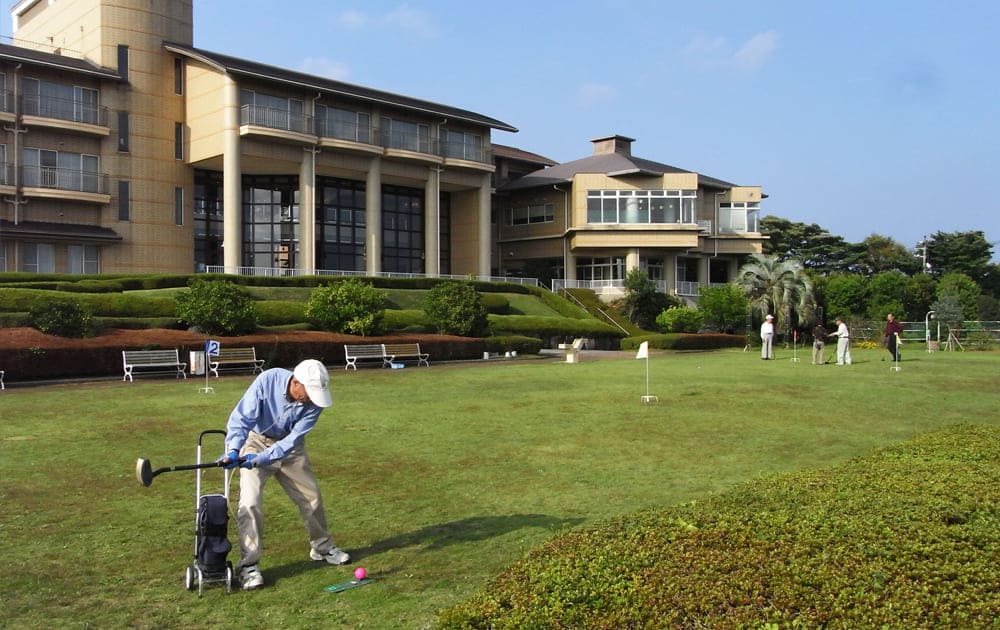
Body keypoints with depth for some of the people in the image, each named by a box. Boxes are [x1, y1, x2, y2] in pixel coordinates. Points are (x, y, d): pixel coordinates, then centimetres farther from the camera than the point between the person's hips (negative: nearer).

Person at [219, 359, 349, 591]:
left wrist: (262, 459, -38)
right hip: (257, 442, -3)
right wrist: (233, 450, -44)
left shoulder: (315, 400, -24)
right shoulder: (268, 380, -31)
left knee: (311, 496, 8)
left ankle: (322, 548, 30)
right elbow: (242, 417, -30)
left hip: (289, 446, 3)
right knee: (250, 500, -16)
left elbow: (293, 439, -26)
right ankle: (249, 565, -4)